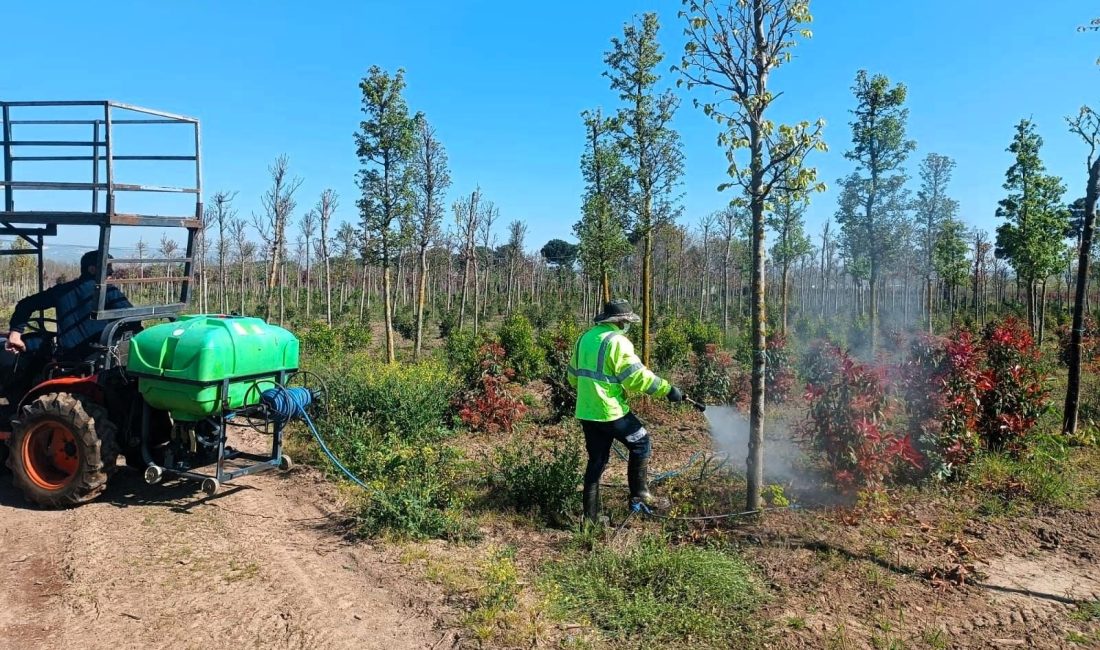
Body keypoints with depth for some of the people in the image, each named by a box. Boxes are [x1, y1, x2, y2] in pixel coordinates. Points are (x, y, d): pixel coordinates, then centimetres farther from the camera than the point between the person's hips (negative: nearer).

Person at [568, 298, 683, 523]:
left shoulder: (585, 338, 11)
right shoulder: (617, 341, -13)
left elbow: (573, 375, 19)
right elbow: (638, 376, -19)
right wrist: (667, 389, -12)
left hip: (586, 411, 8)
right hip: (610, 411, -7)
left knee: (597, 460, 15)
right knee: (641, 442, 13)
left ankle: (590, 514, 18)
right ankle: (639, 495, 14)